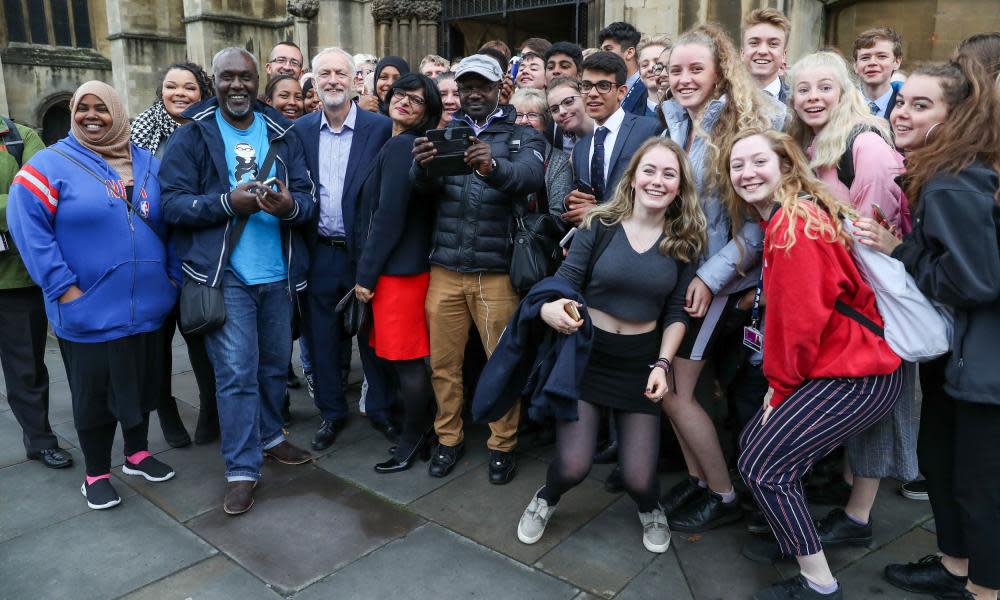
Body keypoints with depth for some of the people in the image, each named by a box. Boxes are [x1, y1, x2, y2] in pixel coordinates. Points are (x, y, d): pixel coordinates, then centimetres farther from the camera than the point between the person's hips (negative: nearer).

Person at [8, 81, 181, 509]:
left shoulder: (147, 163, 8)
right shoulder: (50, 165, -6)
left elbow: (168, 223, 13)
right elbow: (28, 226, -13)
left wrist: (173, 273, 8)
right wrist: (64, 287, -18)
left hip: (146, 305, 4)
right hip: (89, 311, -4)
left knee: (143, 383, 17)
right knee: (94, 393, 8)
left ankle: (137, 454, 37)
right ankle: (96, 474, 26)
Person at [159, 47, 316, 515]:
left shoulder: (280, 134, 9)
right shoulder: (192, 135, -1)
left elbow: (308, 197, 3)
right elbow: (173, 203, -8)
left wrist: (290, 205, -20)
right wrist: (229, 202, -22)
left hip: (278, 273, 4)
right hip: (224, 275, -4)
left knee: (275, 365, 16)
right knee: (236, 373, -3)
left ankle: (269, 437, 37)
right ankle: (241, 471, 8)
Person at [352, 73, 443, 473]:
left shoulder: (400, 146, -13)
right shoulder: (399, 145, 16)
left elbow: (388, 217, -17)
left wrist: (366, 274, -13)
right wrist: (369, 269, 14)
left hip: (399, 269, -10)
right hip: (399, 266, 10)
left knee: (407, 359, 2)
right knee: (398, 356, 16)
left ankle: (413, 440, 16)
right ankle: (418, 431, 29)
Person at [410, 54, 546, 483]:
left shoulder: (522, 133, 3)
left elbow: (532, 174, -19)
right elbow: (424, 185, -6)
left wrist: (493, 168, -40)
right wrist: (422, 165, -30)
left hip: (497, 270, -2)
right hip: (445, 267, 3)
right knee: (443, 361, 9)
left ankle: (503, 444, 22)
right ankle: (448, 438, 27)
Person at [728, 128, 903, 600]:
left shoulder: (792, 227, -20)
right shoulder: (782, 220, 12)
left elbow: (802, 319, -21)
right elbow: (783, 312, 13)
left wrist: (782, 385, -7)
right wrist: (780, 381, 7)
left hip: (854, 378, -9)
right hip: (844, 366, 9)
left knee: (763, 465, -8)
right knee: (753, 441, 12)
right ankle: (793, 533, 31)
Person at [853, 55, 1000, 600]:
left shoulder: (951, 187, -24)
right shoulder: (935, 174, 8)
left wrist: (897, 250, -18)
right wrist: (894, 244, 0)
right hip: (955, 348, 11)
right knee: (938, 455, 22)